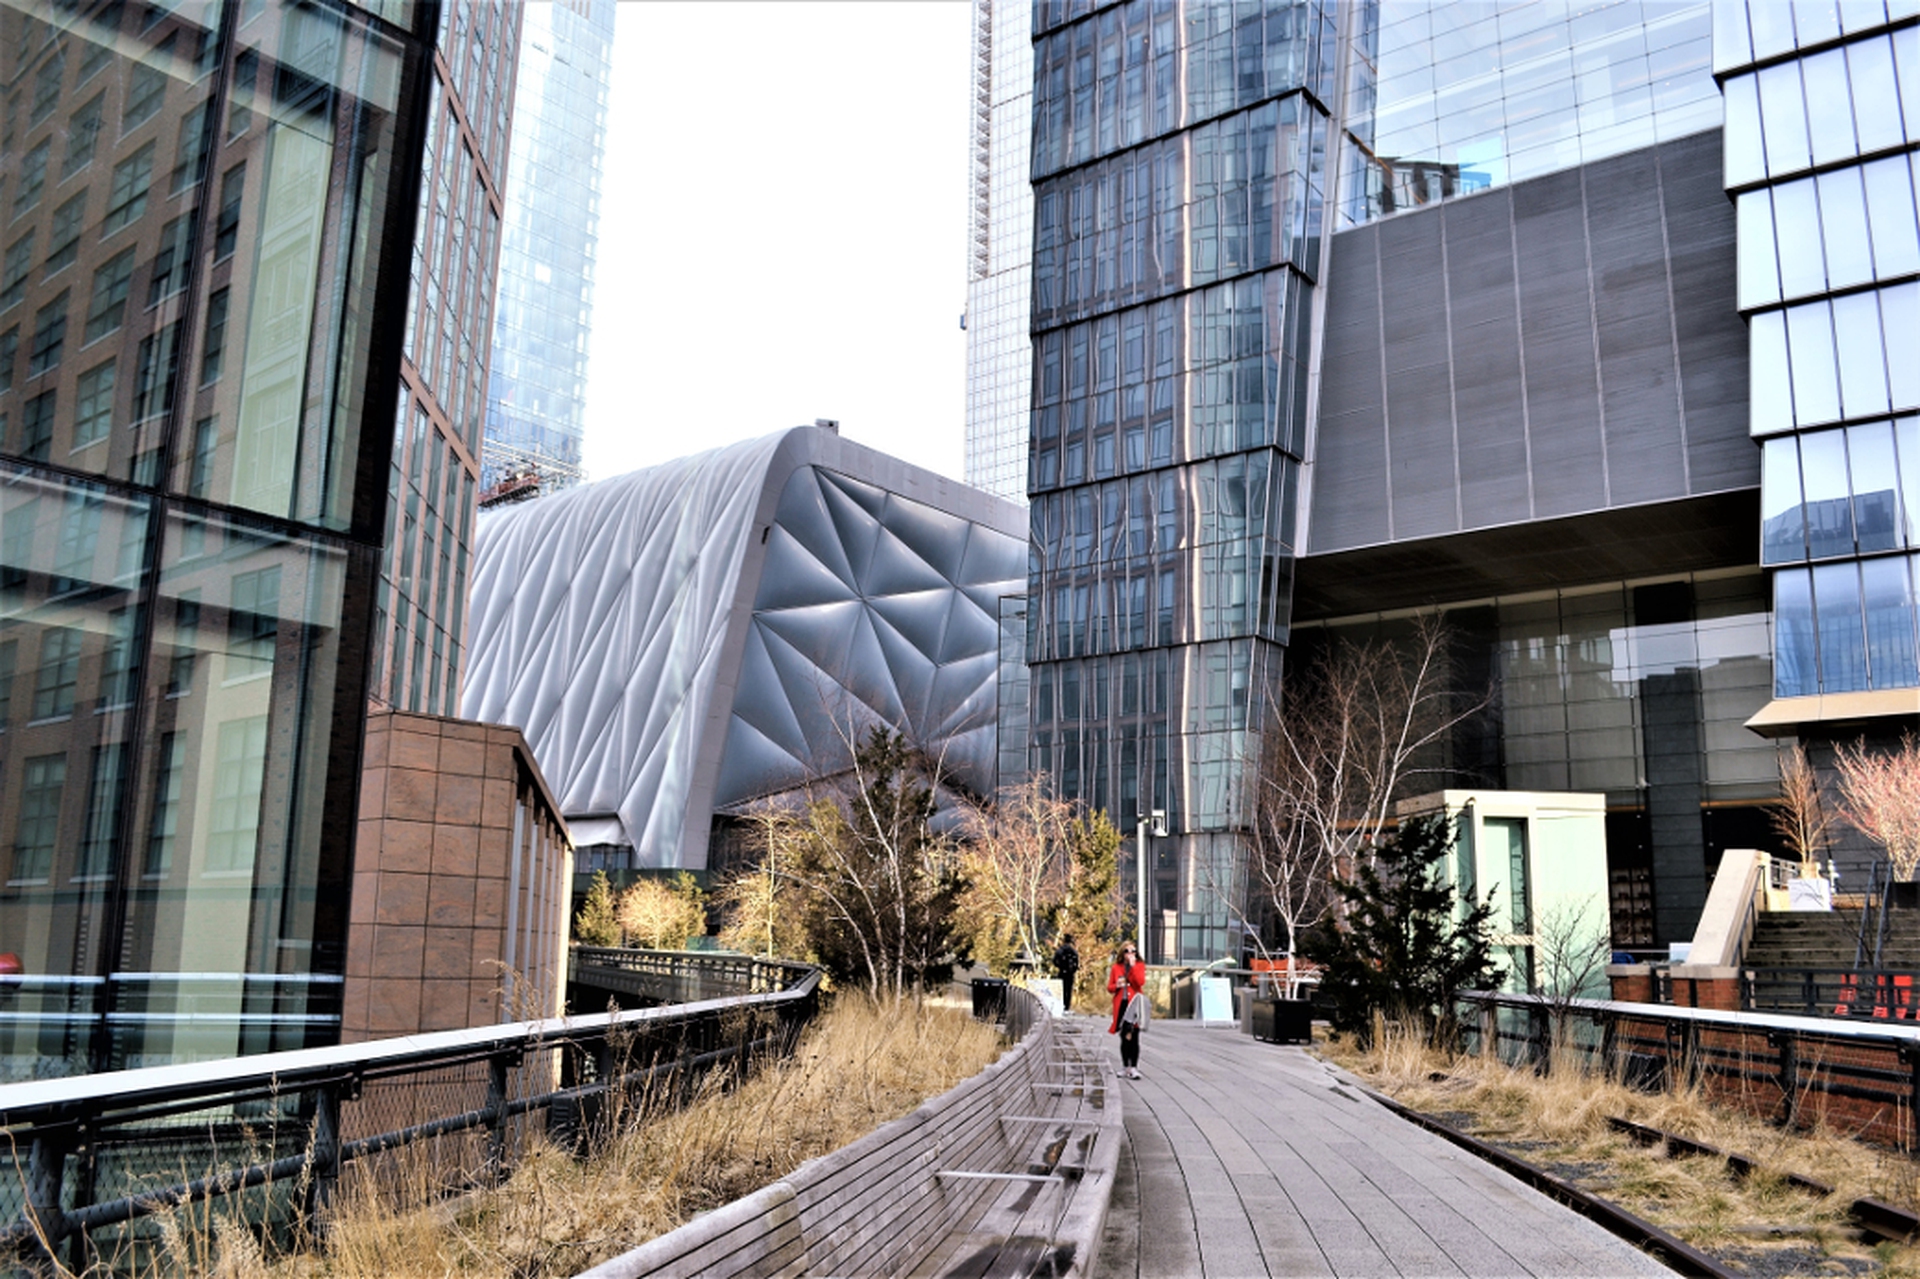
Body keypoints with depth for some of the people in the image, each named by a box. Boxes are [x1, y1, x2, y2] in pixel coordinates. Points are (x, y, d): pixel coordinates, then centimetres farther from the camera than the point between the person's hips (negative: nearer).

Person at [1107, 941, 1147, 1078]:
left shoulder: (1140, 966, 5)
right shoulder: (1116, 968, 9)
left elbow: (1141, 982, -13)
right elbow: (1109, 986, 12)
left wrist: (1132, 965, -12)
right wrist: (1117, 985, -9)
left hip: (1134, 1005, -2)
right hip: (1121, 1005, 2)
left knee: (1134, 1037, -10)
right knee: (1124, 1038, 8)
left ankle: (1134, 1068, -11)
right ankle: (1125, 1066, 17)